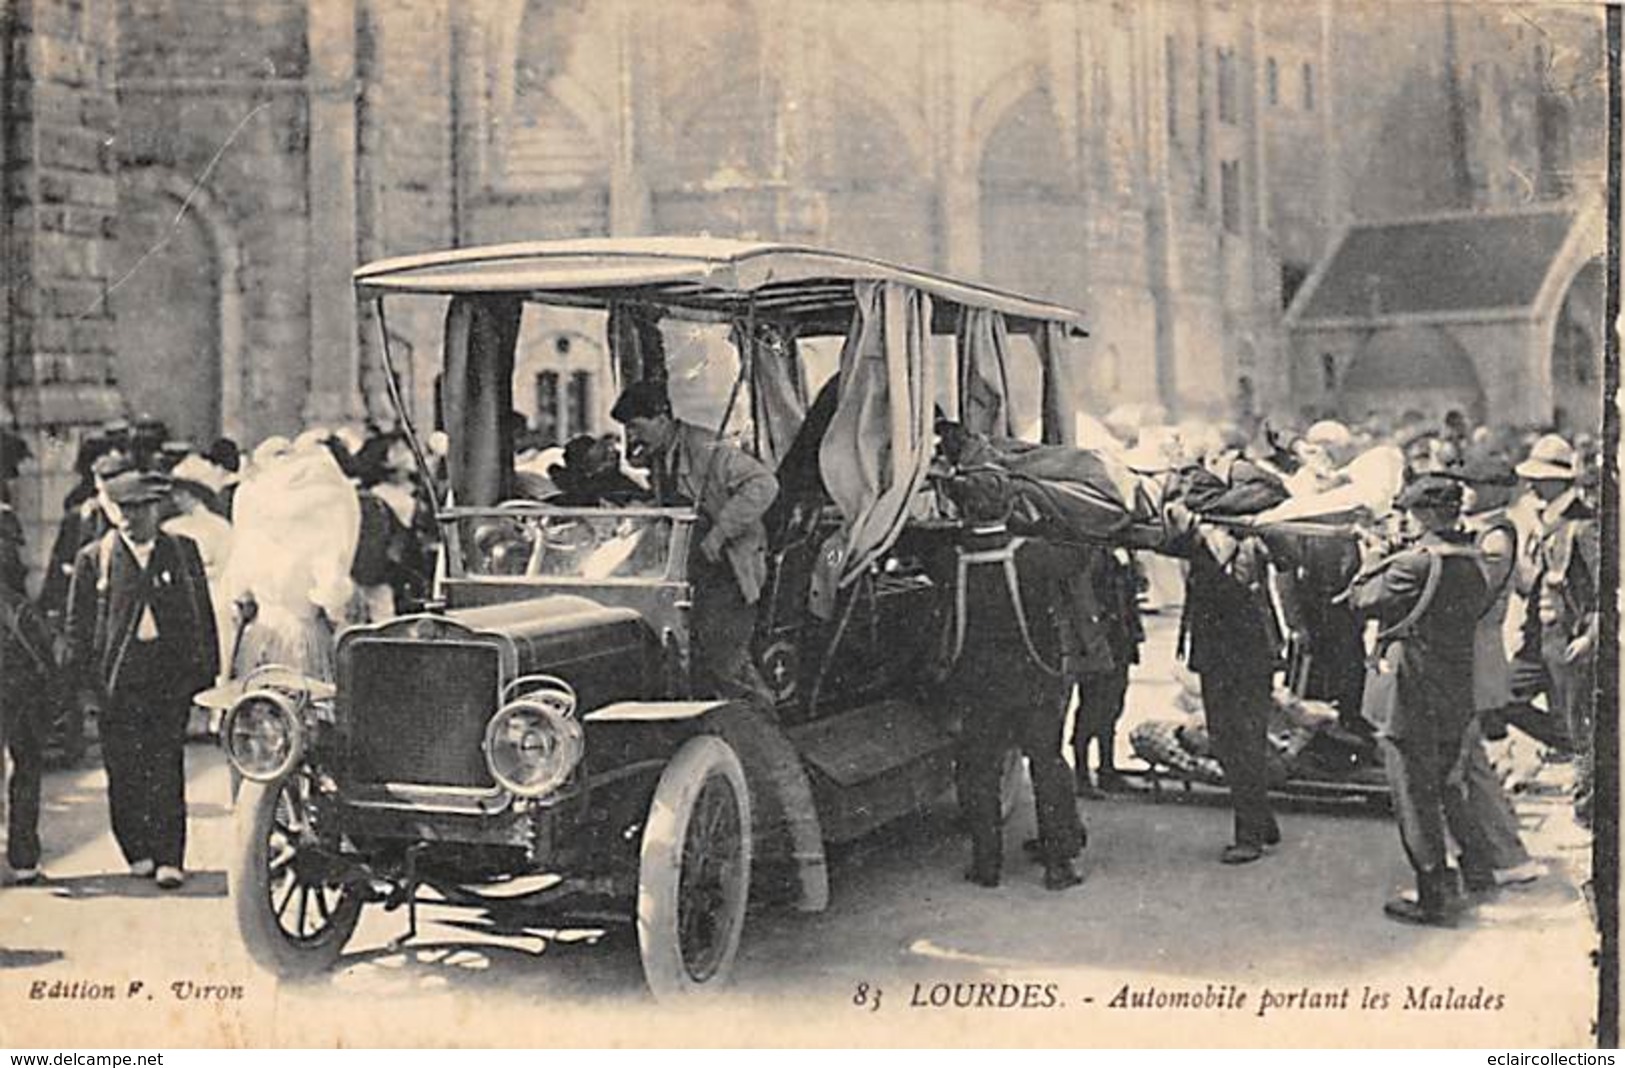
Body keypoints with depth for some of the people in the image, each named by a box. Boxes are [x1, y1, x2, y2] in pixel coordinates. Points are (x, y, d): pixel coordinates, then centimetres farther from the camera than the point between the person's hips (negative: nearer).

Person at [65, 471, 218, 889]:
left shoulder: (183, 551, 8)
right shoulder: (93, 559, 4)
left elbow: (203, 614, 11)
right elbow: (77, 625, 6)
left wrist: (205, 669, 5)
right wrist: (89, 681, -1)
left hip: (172, 674, 0)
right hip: (118, 678, 0)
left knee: (168, 768, -3)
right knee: (124, 771, 5)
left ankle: (169, 858, 0)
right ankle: (137, 851, 19)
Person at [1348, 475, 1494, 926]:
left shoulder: (1414, 564, -18)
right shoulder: (1471, 564, 5)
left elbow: (1364, 599, -10)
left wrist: (1372, 563, 11)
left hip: (1416, 699, -8)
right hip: (1459, 698, 8)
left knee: (1416, 799, 2)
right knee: (1446, 785, 26)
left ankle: (1436, 897, 5)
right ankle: (1477, 863, 33)